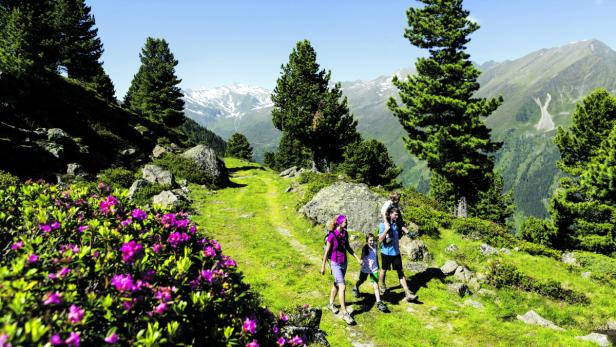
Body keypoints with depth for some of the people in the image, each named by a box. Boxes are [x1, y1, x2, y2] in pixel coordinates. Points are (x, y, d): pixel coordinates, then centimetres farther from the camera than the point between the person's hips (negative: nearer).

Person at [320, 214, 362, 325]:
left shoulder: (345, 233, -1)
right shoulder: (332, 235, -19)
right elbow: (327, 251, -13)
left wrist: (357, 258, 7)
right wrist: (323, 266, -8)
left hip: (344, 263, 7)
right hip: (335, 264, -7)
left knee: (337, 284, 20)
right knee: (342, 287, -11)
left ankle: (331, 304, 40)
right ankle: (345, 313, -5)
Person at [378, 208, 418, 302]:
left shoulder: (397, 224, 5)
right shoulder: (383, 225, -13)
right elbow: (380, 240, -17)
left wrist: (402, 233, -3)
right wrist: (386, 230, -29)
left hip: (396, 252, 5)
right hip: (386, 252, -4)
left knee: (400, 272, 2)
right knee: (384, 270, 15)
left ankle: (408, 294, -2)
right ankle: (382, 287, 39)